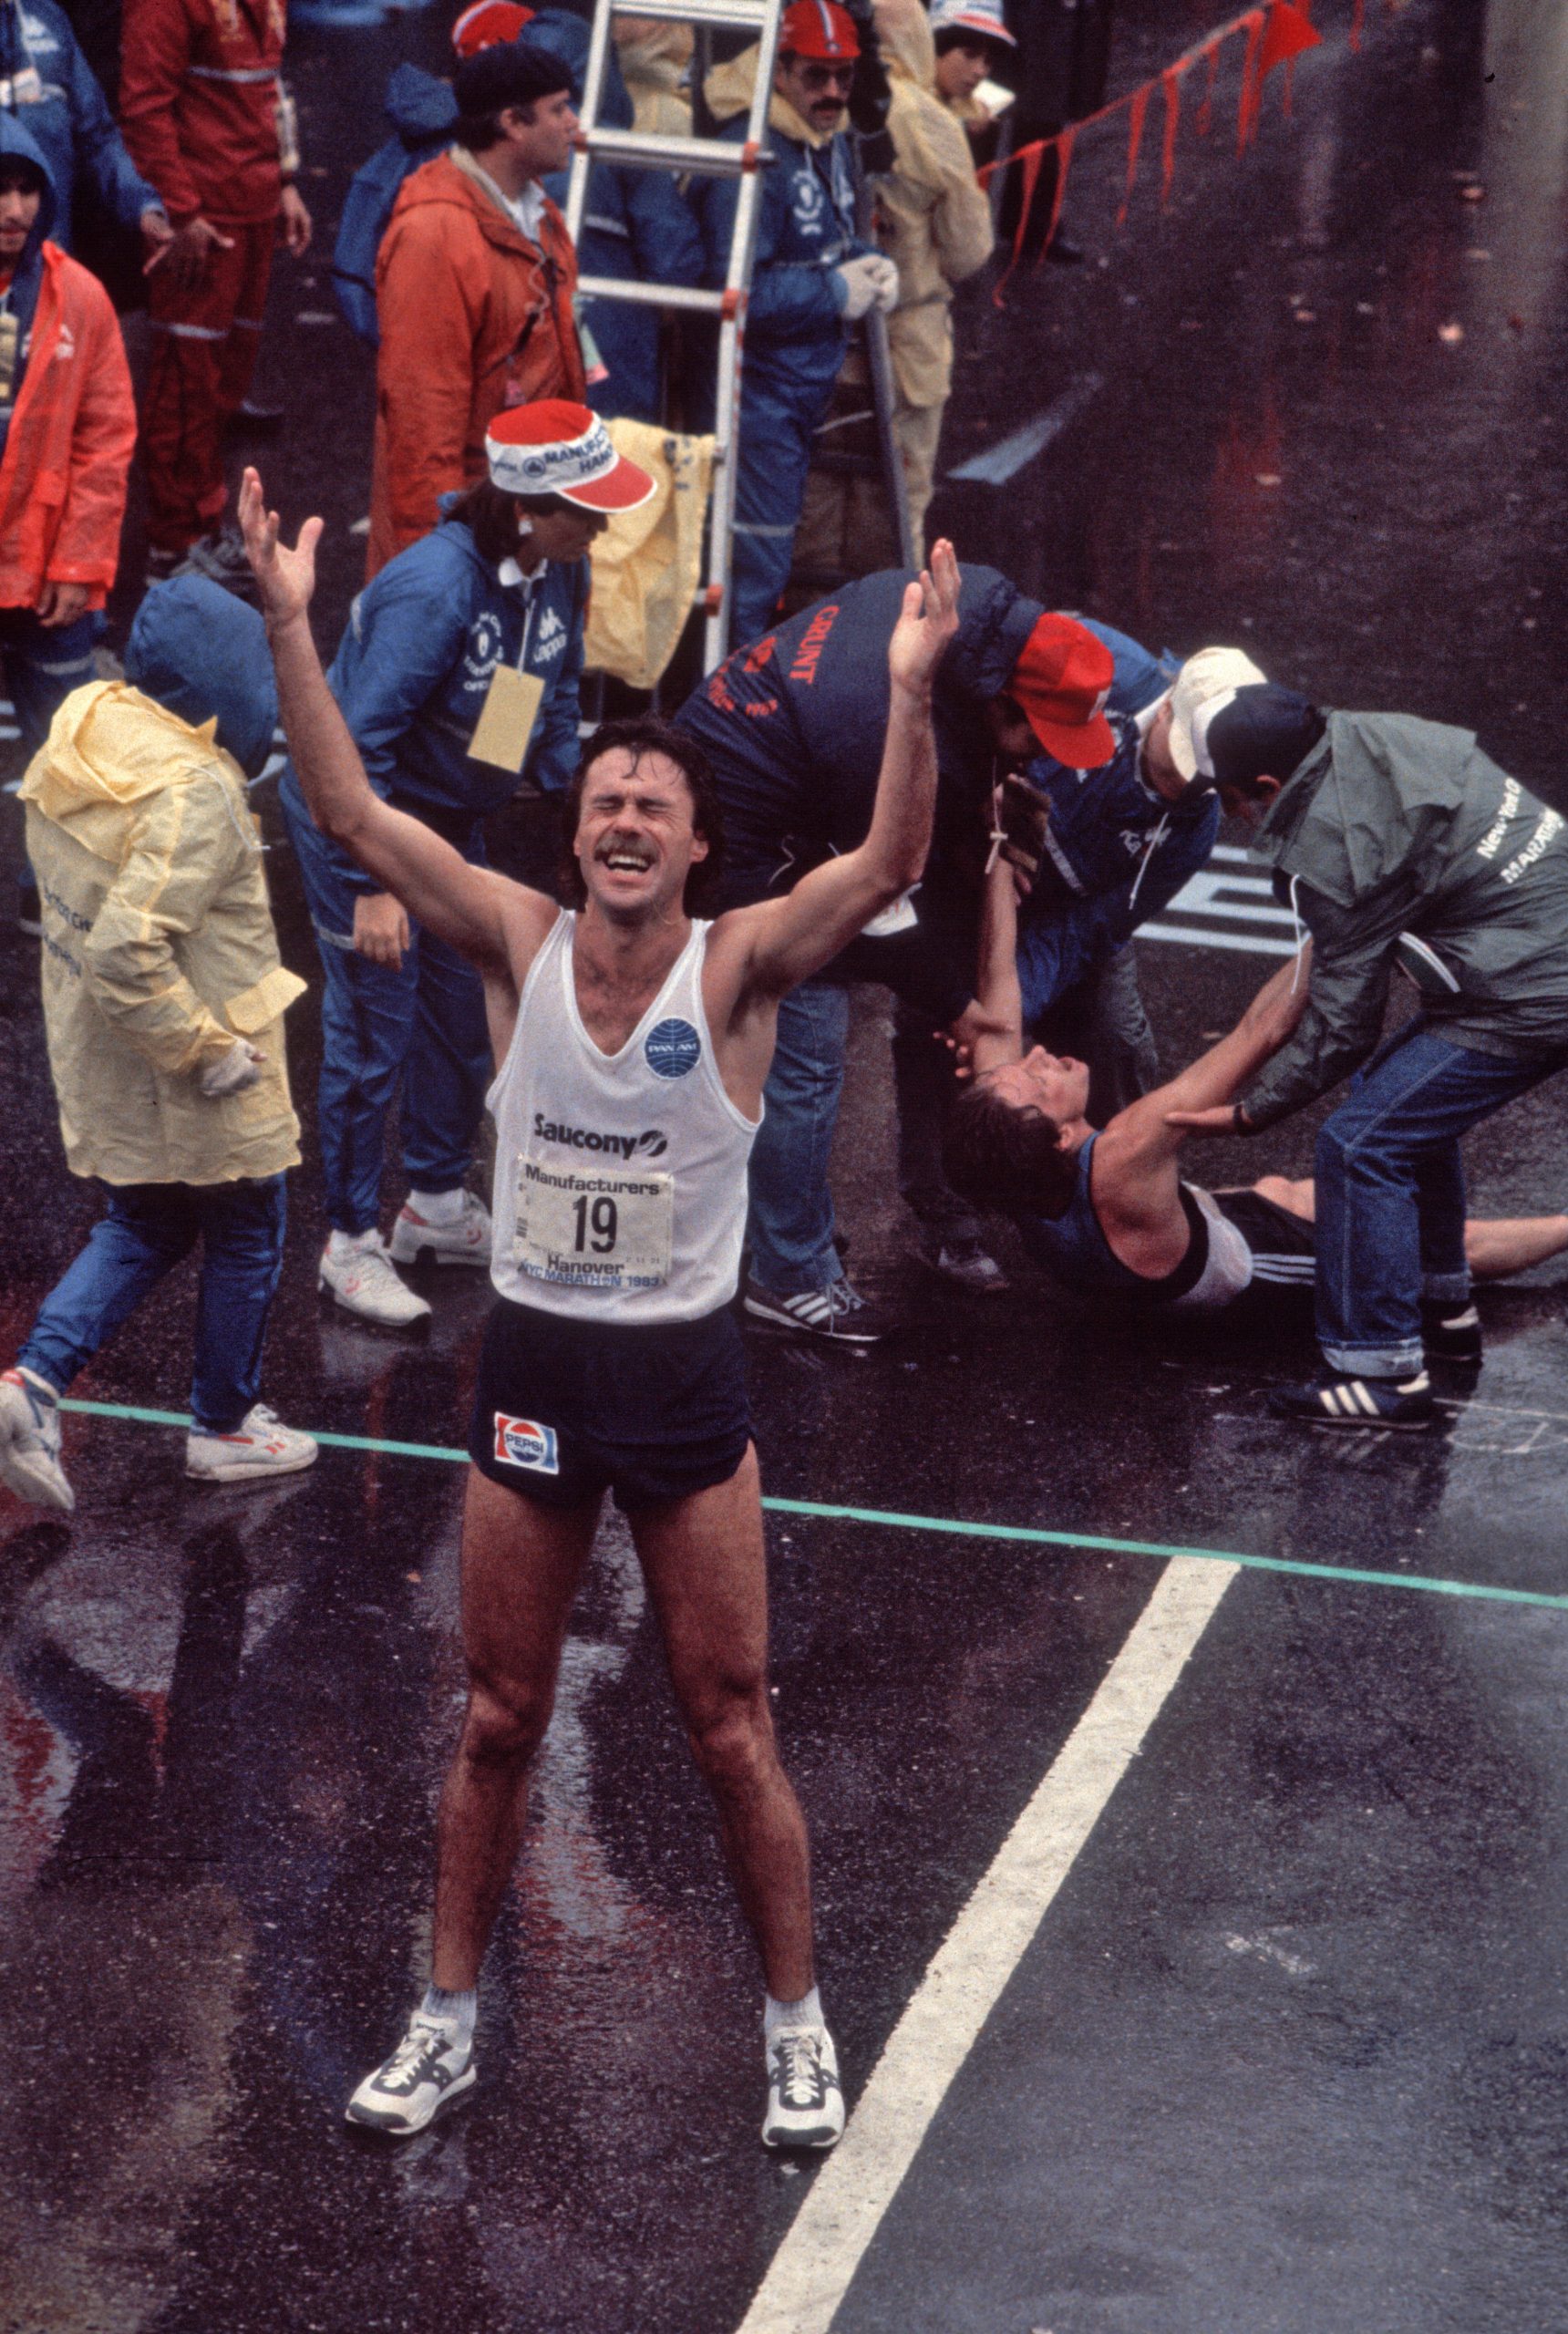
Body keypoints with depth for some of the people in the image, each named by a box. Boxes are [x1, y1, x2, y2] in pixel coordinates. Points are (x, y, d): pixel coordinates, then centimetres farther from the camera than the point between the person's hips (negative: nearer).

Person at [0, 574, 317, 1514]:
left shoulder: (82, 742, -1)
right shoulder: (193, 791, -28)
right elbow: (127, 950, -34)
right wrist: (206, 1050, -23)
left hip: (103, 1064, 8)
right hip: (196, 1084, -8)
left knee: (141, 1226, 24)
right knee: (246, 1239, 15)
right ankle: (225, 1426, 31)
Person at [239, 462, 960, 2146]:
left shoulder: (736, 967, -11)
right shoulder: (520, 946, -5)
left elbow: (887, 866, -26)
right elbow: (353, 815, -10)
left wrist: (910, 693, -40)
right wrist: (290, 630, -19)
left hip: (682, 1375, -2)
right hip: (530, 1367, 2)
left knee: (732, 1731, 6)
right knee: (496, 1721, 13)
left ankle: (795, 2023, 22)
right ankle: (448, 2019, 27)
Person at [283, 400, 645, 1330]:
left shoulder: (559, 571, -8)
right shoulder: (433, 590, -32)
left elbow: (555, 697, 10)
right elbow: (358, 744, -30)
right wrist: (371, 885, -30)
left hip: (451, 818, 8)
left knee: (467, 1009, 16)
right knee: (374, 1031, -5)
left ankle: (440, 1206, 33)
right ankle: (353, 1244, 7)